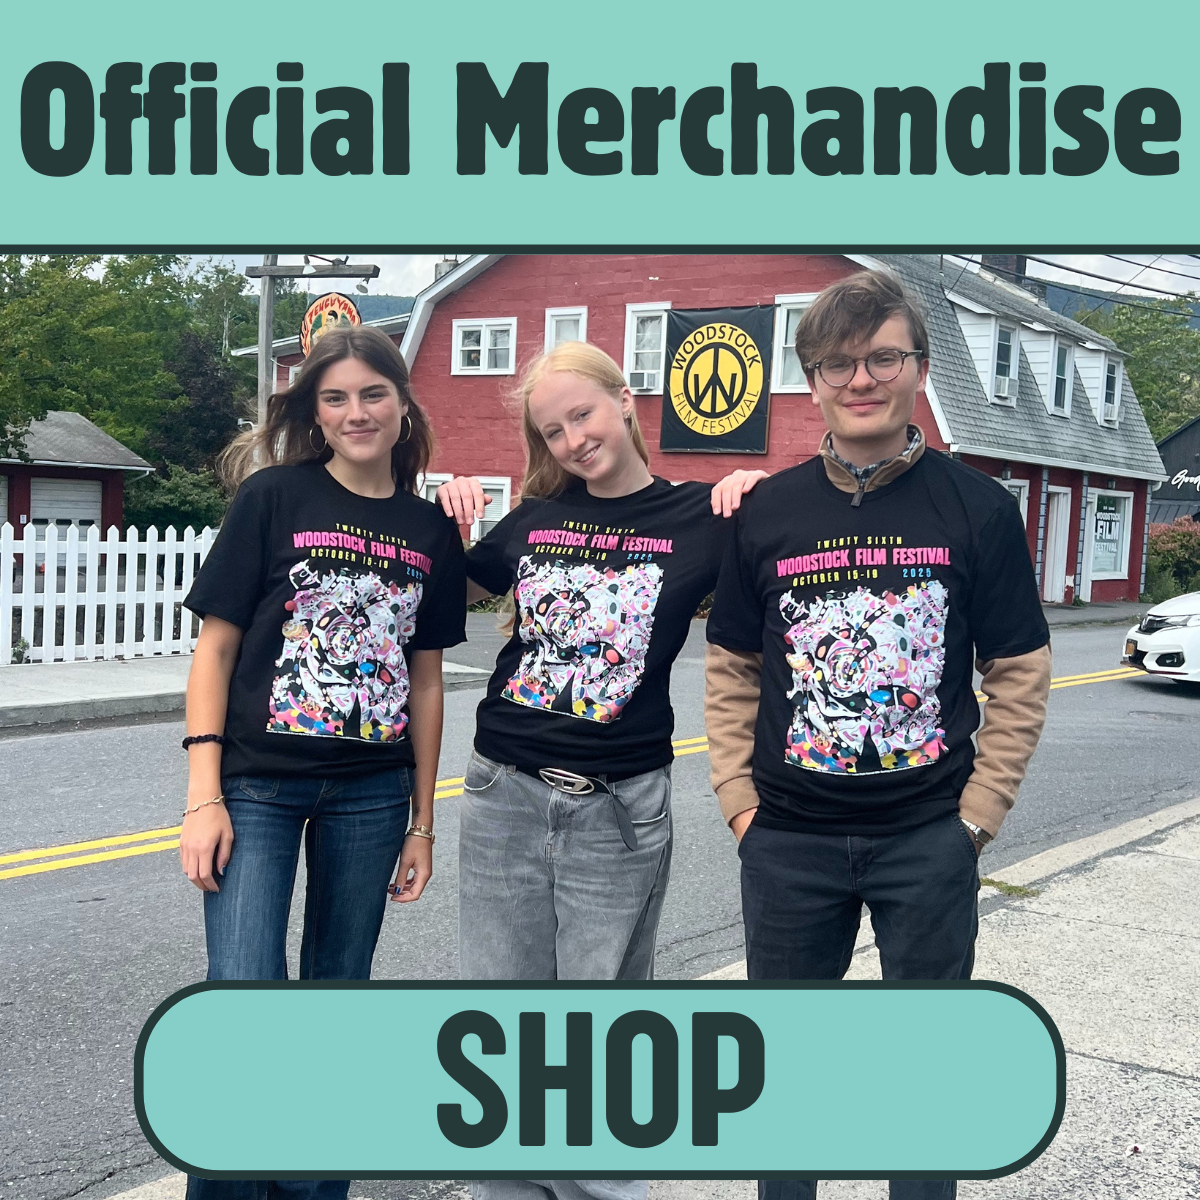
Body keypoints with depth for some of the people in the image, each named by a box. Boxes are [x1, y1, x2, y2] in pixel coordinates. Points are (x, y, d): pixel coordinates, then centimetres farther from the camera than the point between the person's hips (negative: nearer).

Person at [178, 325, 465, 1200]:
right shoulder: (274, 497, -5)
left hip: (371, 793, 3)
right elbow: (215, 648, -5)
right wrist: (204, 797, -11)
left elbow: (425, 681, 9)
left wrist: (423, 821, 9)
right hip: (258, 785, -3)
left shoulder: (432, 530, 5)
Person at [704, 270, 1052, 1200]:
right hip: (788, 841, 2)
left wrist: (977, 815, -6)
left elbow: (1020, 677, -1)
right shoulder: (768, 513, 0)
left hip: (930, 841, -1)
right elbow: (733, 674, 6)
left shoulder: (978, 509, -4)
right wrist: (741, 802, -1)